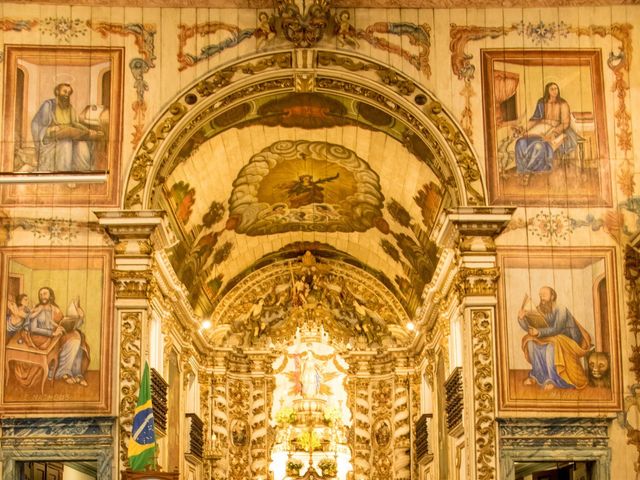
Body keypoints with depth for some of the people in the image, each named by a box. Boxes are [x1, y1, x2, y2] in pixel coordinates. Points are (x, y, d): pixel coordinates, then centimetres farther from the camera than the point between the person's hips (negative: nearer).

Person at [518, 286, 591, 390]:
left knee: (551, 347, -35)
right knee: (531, 342, -9)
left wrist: (539, 332, -41)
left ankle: (551, 379, -25)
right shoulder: (541, 311, -1)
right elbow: (529, 327, -8)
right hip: (552, 340, 7)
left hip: (569, 342, -7)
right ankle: (536, 375, -2)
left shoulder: (561, 310, -20)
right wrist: (522, 318, -28)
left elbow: (556, 329, -30)